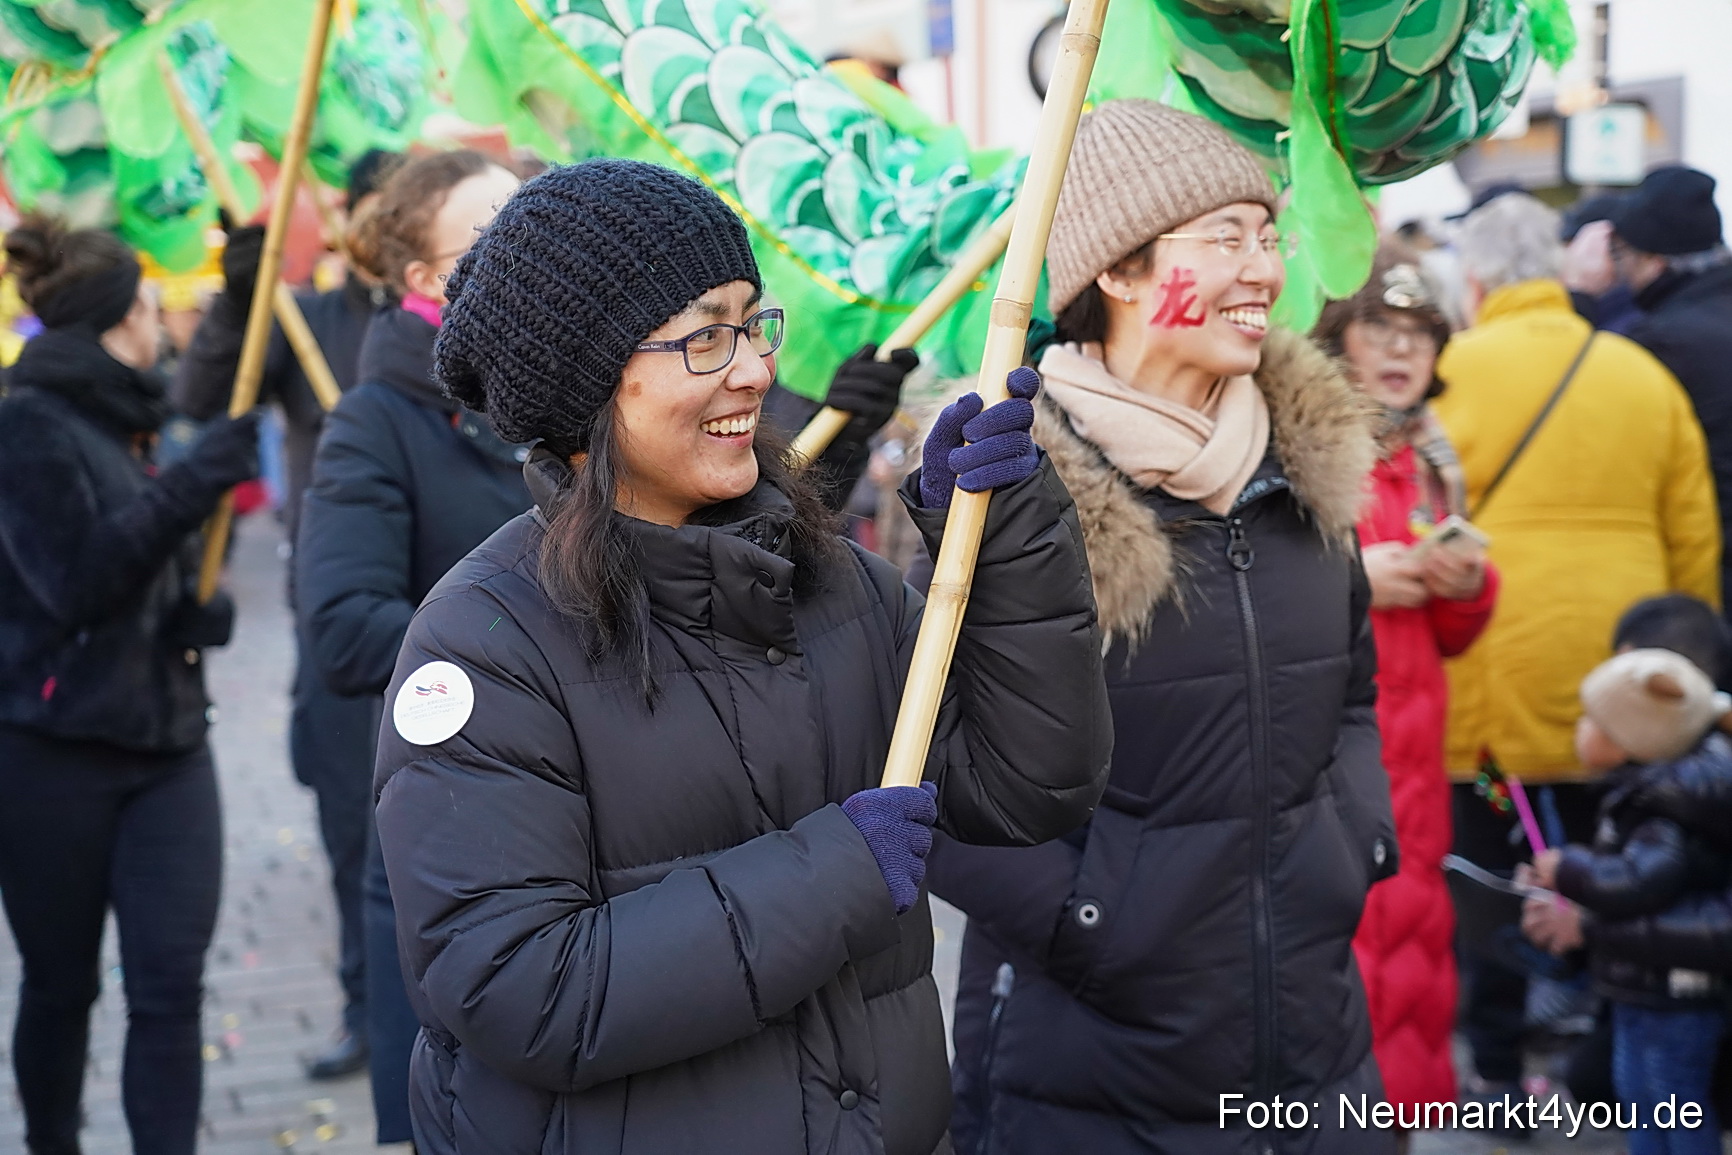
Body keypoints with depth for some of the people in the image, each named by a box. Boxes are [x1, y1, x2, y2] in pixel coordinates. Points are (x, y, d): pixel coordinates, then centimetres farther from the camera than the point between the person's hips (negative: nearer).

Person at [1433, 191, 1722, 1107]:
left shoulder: (1458, 372, -7)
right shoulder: (1643, 376, 5)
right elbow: (1695, 538, 8)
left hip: (1489, 675, -3)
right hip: (1620, 682, 4)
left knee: (1489, 870, 8)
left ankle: (1497, 1068, 14)